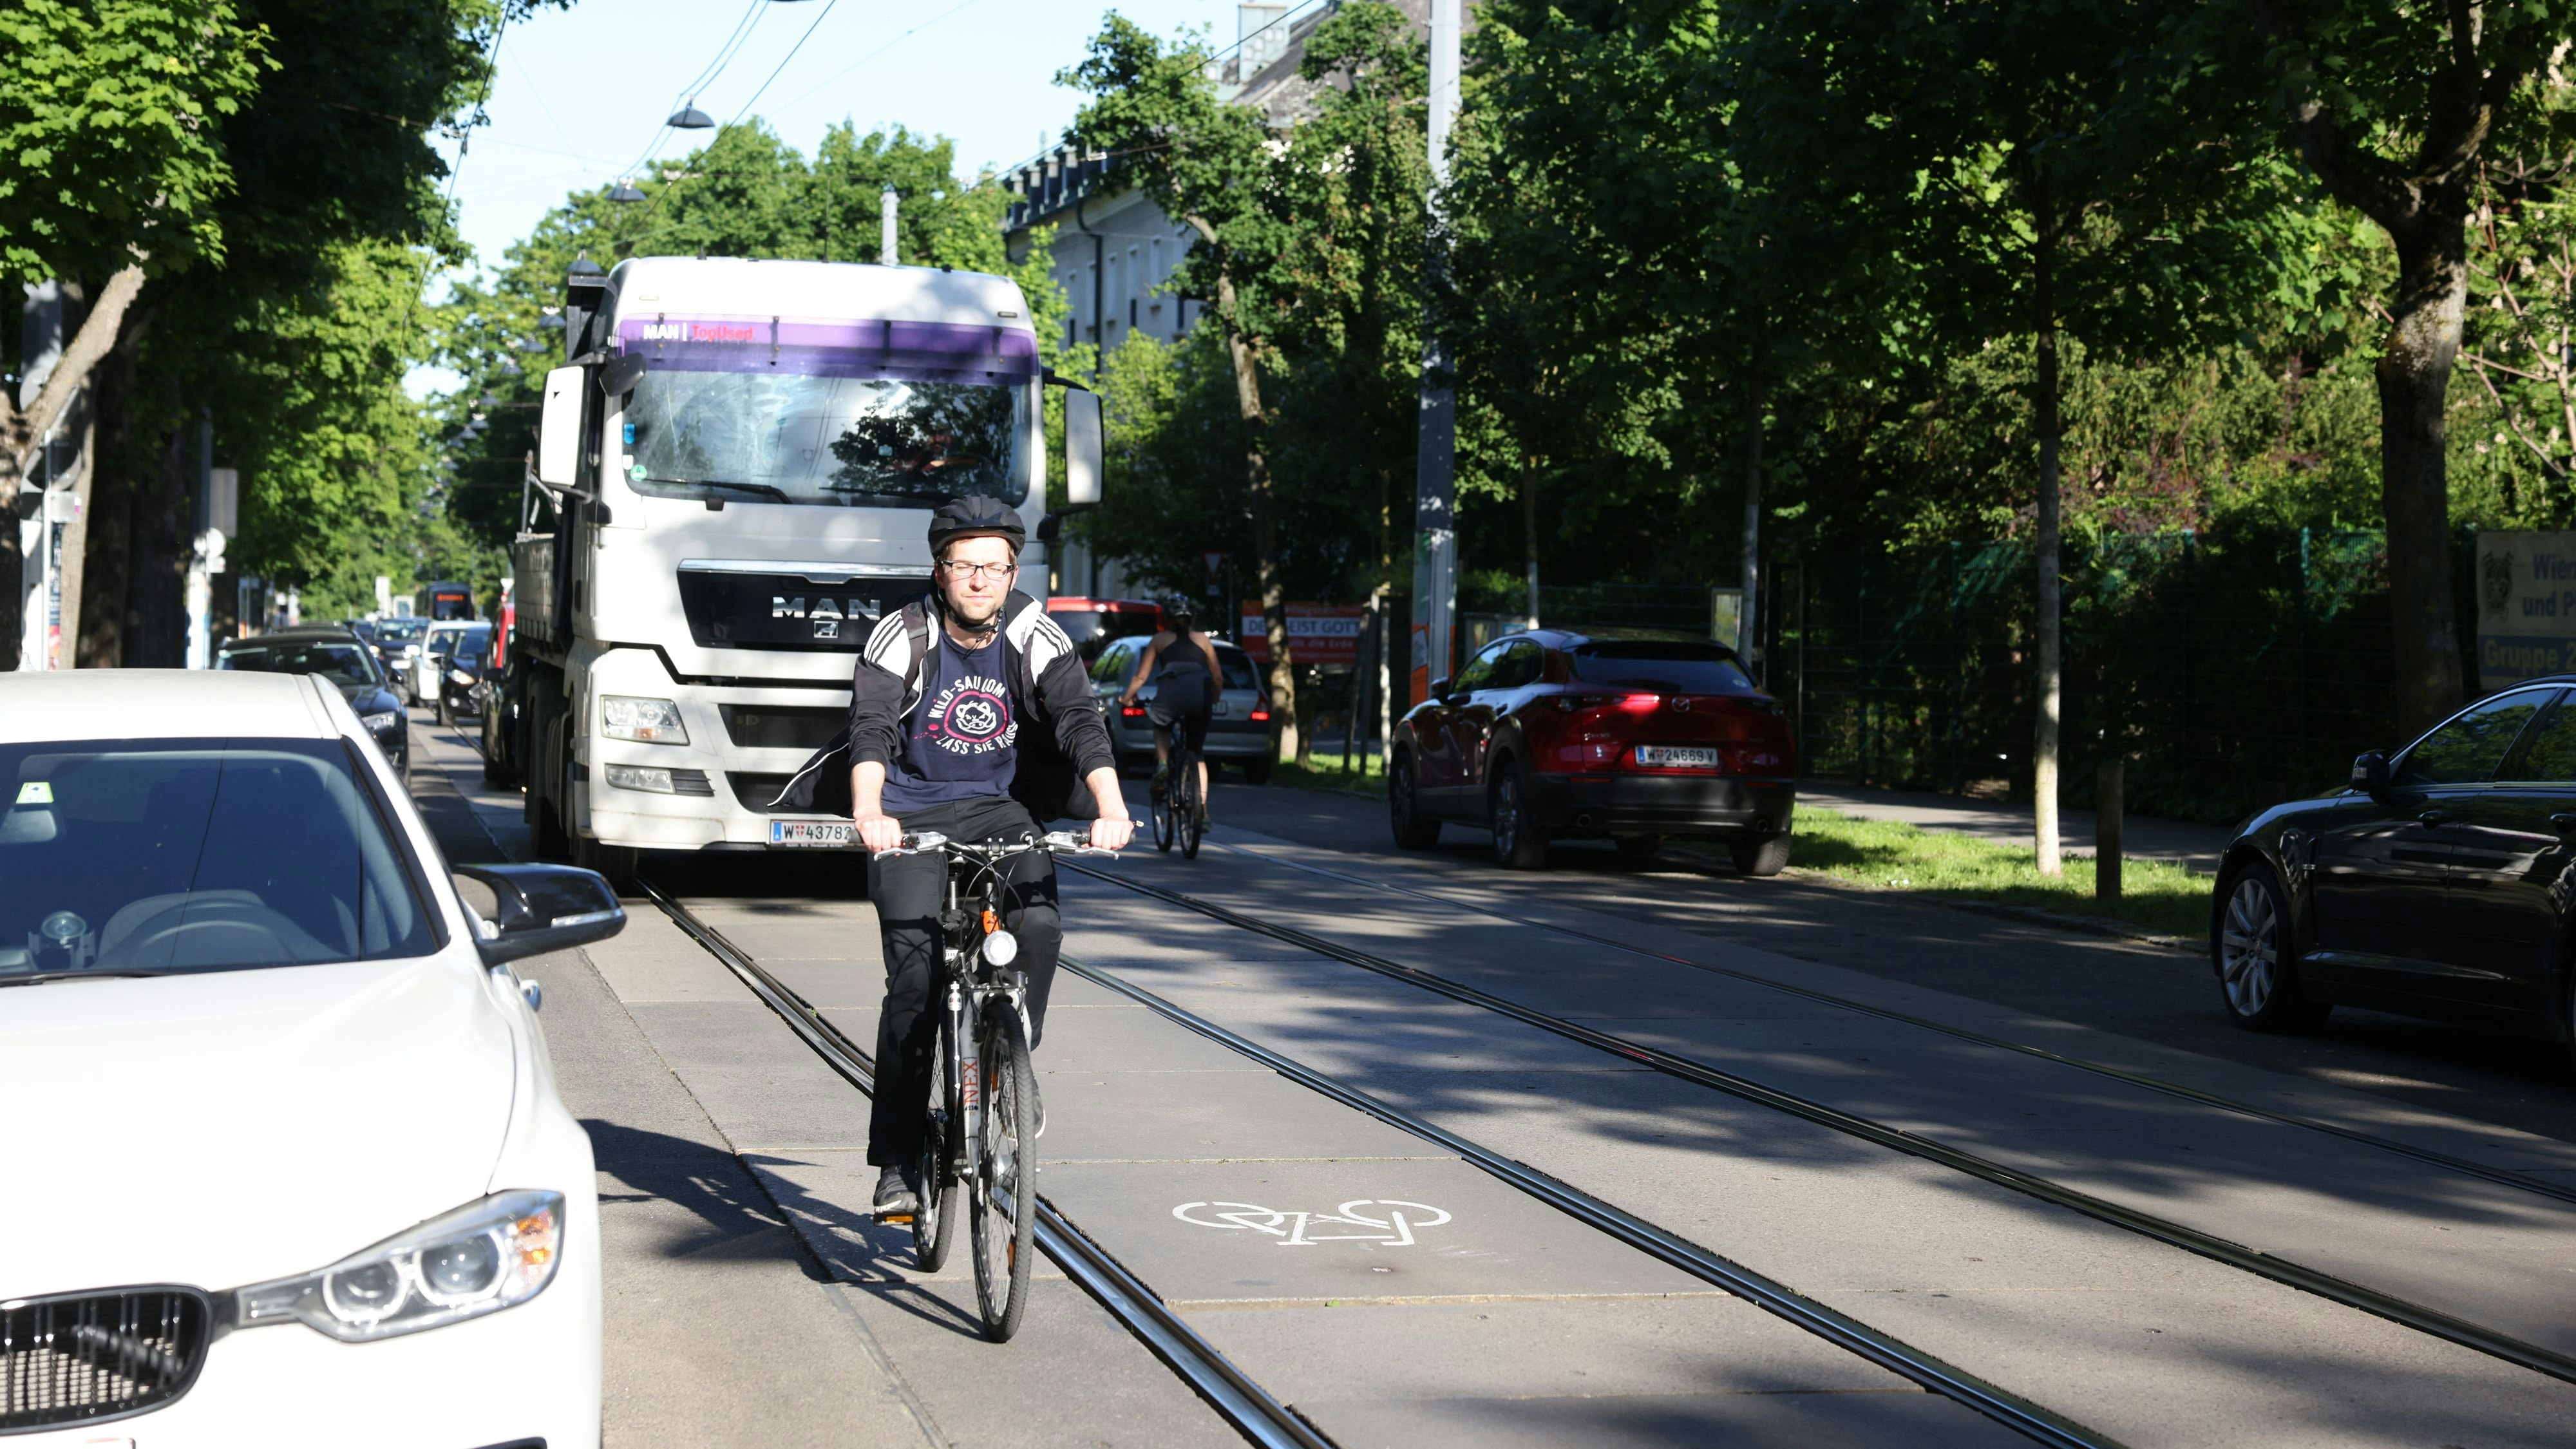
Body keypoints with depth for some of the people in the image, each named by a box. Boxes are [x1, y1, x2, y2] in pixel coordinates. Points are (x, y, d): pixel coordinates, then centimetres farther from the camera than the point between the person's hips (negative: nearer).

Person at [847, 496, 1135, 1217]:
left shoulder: (1034, 637, -9)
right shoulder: (901, 637, -14)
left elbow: (1081, 719, -21)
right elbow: (871, 730, -27)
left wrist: (1110, 810, -39)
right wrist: (869, 814, -47)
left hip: (1000, 807, 2)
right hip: (911, 814, -2)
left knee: (1039, 925, -25)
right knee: (914, 975, -13)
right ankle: (898, 1164, -6)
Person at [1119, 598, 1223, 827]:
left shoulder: (1160, 640, 23)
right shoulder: (1203, 640, 26)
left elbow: (1141, 677, 21)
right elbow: (1217, 677, 23)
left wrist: (1125, 698, 36)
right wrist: (1214, 699, 42)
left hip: (1171, 690, -1)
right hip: (1200, 692, 1)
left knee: (1161, 727, 33)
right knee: (1198, 753, 16)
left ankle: (1162, 765, 4)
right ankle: (1202, 810, 6)